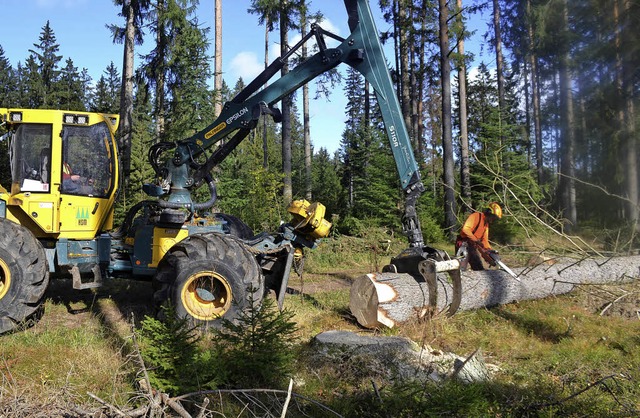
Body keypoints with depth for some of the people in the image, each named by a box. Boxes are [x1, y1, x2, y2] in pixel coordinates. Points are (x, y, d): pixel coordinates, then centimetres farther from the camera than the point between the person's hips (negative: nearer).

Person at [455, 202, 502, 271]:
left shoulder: (486, 224, 15)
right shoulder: (476, 216, -12)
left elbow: (484, 240, 14)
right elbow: (466, 229, -26)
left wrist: (491, 250, 0)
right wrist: (477, 241, -27)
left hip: (473, 247, 10)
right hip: (463, 244, -9)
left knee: (480, 270, 9)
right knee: (461, 268, -19)